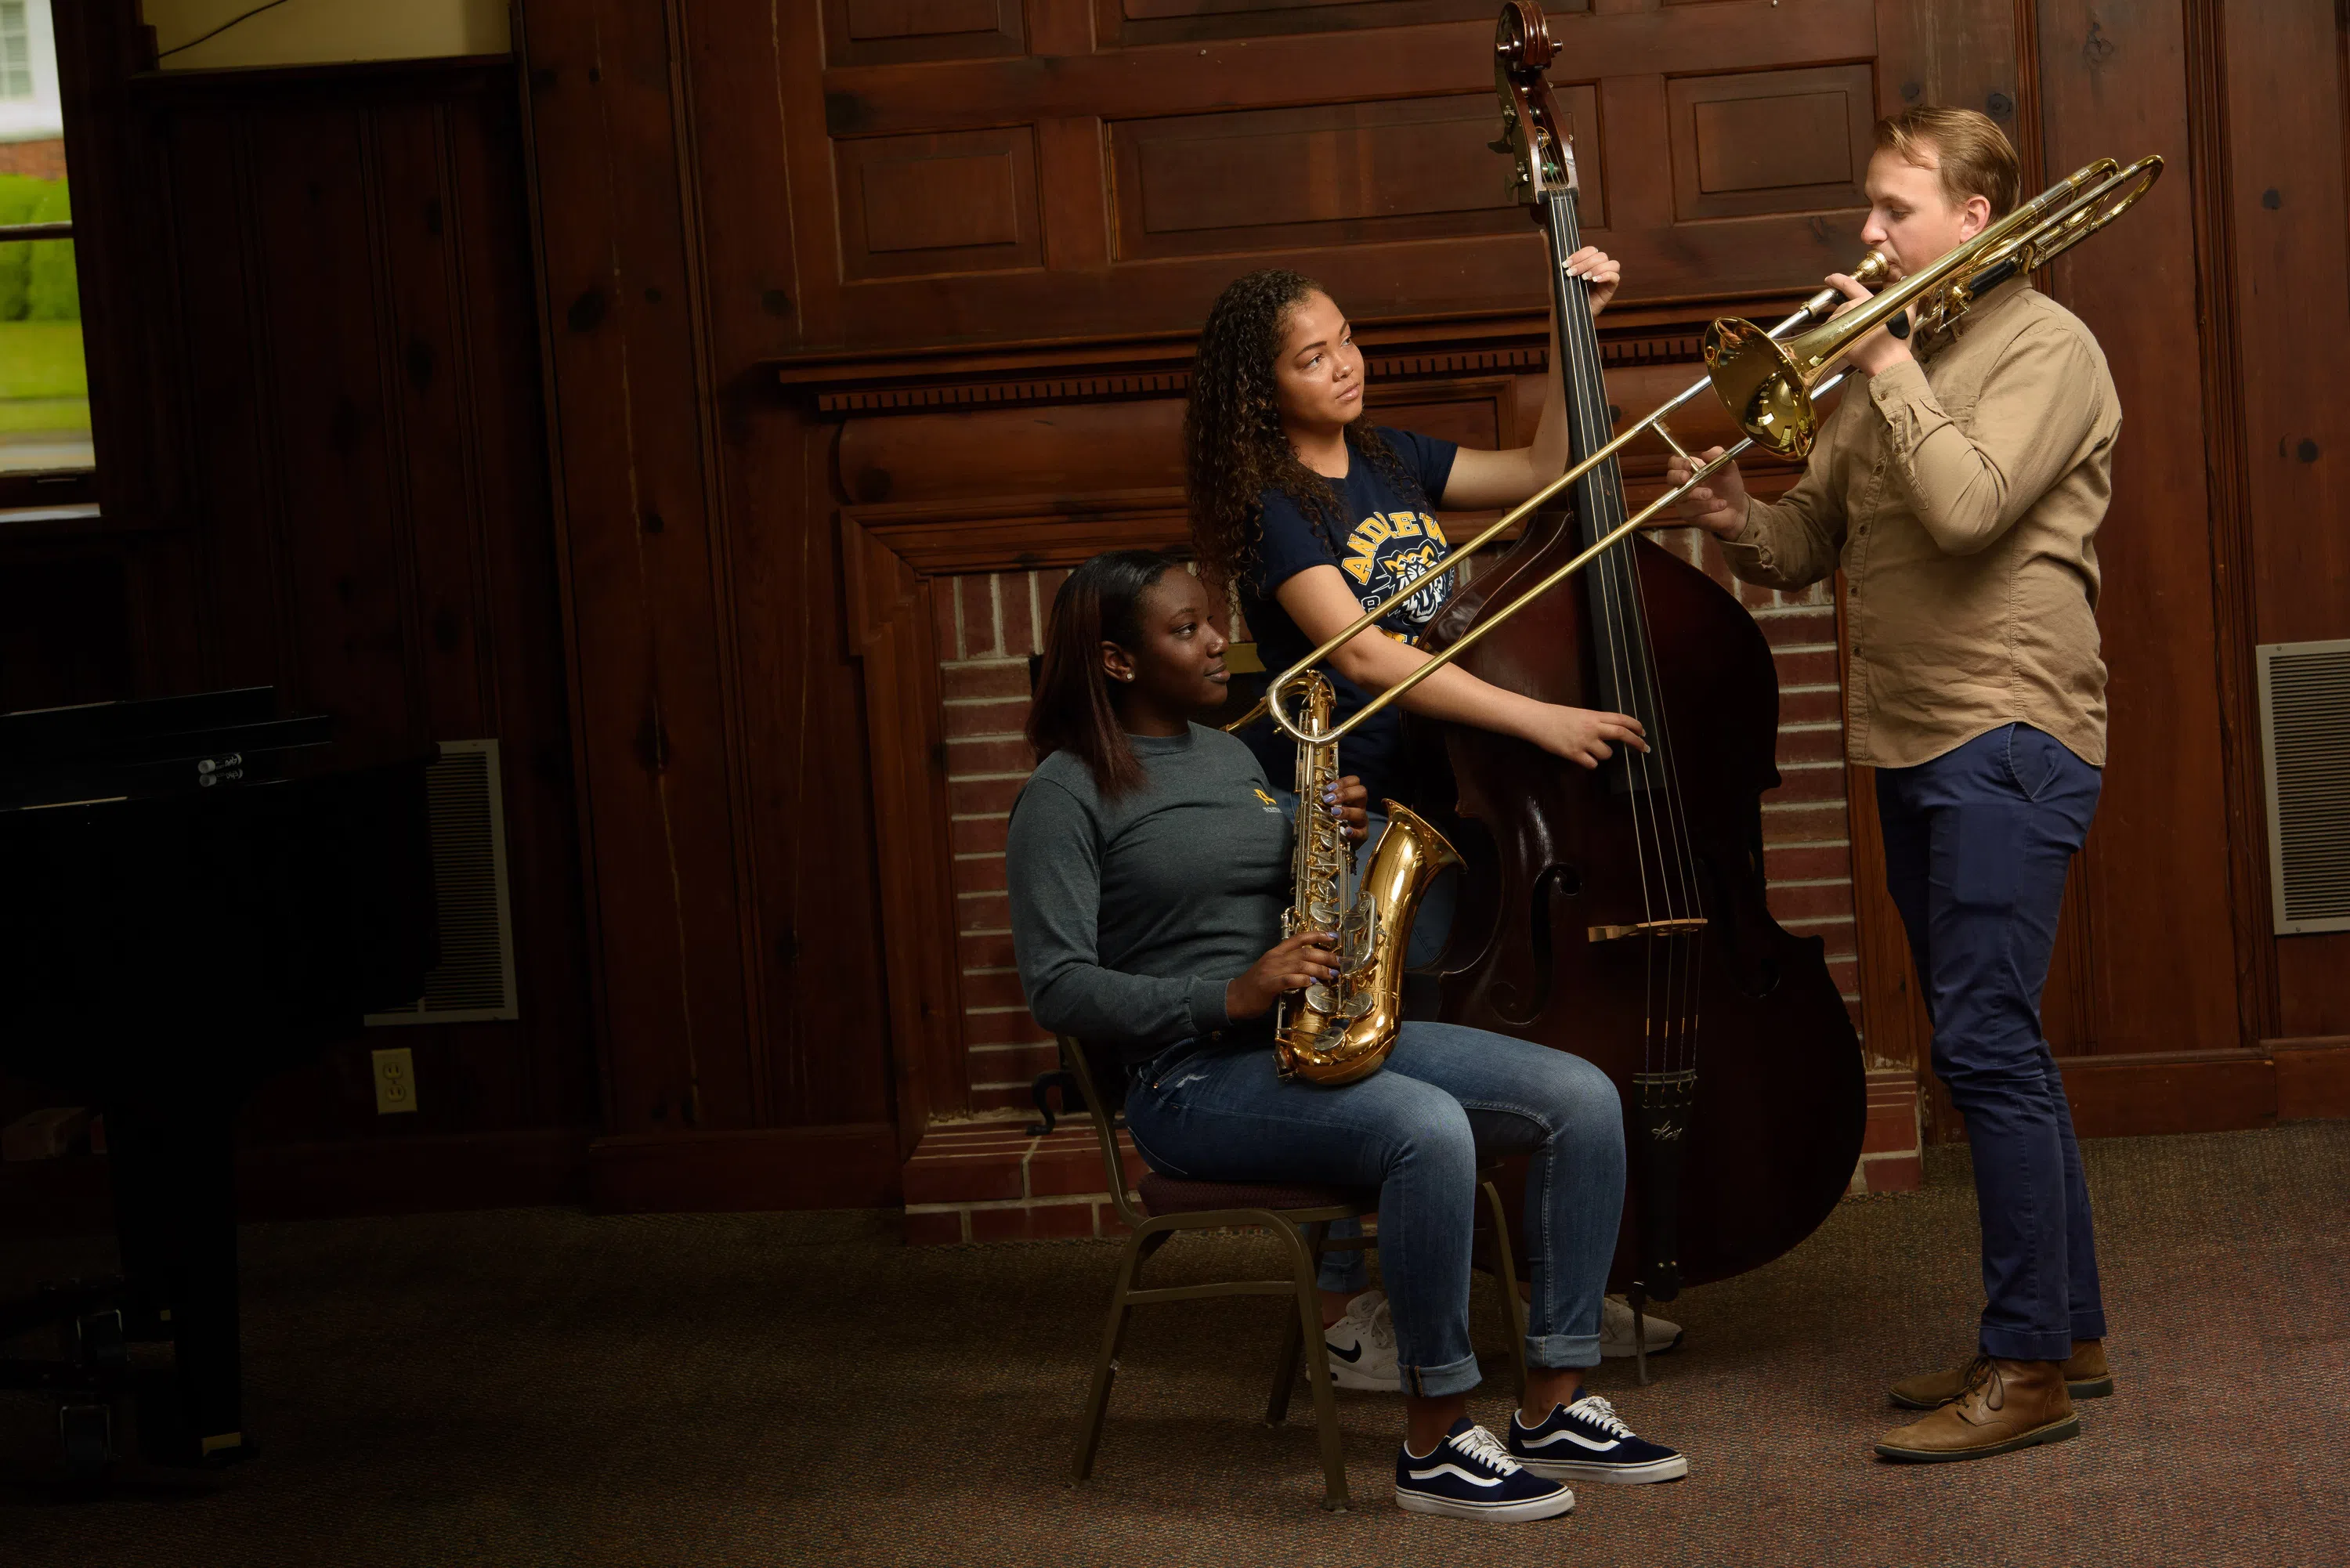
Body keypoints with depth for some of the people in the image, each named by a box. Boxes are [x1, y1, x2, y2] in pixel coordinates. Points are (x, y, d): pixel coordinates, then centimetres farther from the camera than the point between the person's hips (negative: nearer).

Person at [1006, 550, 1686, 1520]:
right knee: (1430, 1130, -35)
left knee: (1582, 1098, -10)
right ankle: (1433, 1447, -24)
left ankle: (1552, 1410, -7)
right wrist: (1230, 999, -22)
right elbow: (1058, 988, -14)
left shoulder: (1229, 756, 19)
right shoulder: (1068, 794, -5)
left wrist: (1339, 844, 4)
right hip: (1193, 1080, -8)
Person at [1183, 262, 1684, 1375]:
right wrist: (1537, 719, -28)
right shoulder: (1272, 506, -13)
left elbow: (1541, 471, 19)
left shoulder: (1389, 461, 10)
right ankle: (1351, 1313, 7)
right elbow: (1363, 657, -24)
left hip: (1421, 794, 7)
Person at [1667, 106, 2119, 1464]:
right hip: (1915, 744, 9)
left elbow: (1966, 505, -23)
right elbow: (1810, 545, 18)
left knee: (1987, 1044, -14)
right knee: (1997, 1049, 14)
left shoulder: (2045, 347, -7)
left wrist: (1891, 365, -13)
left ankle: (2028, 1373, -11)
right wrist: (1737, 521, -3)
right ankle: (2069, 1334, 23)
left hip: (2010, 738, -9)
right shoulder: (1889, 365, 19)